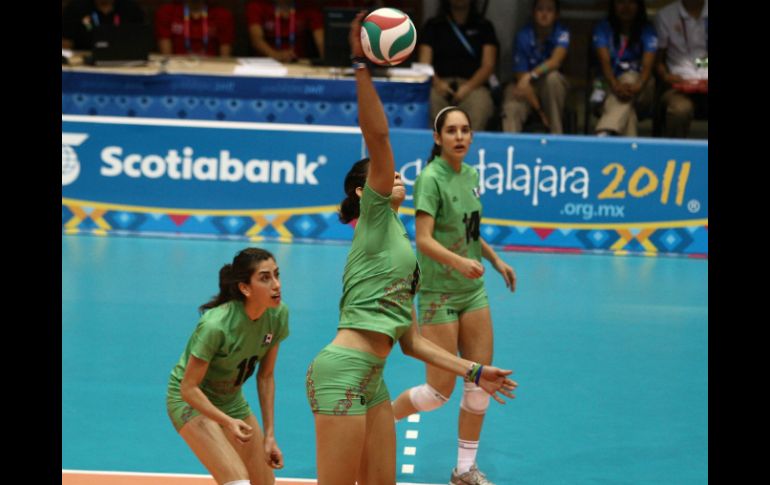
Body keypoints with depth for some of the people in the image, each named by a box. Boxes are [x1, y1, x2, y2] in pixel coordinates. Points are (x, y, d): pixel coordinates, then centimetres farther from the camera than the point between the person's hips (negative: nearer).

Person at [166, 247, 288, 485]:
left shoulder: (278, 314, -14)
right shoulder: (215, 325, -33)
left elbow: (265, 376, -2)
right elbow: (189, 388, -26)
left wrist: (269, 435, -2)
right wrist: (228, 422, -38)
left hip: (231, 401, 7)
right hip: (189, 400, -7)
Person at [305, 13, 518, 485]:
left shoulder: (399, 242, 24)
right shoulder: (376, 215, 3)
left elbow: (412, 341, 22)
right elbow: (377, 137, -13)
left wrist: (474, 371, 21)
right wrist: (363, 67, -20)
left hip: (371, 378, 9)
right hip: (343, 370, -9)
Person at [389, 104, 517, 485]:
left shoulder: (471, 176, 7)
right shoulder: (431, 178, -16)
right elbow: (424, 239, -25)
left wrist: (495, 259, 21)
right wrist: (460, 261, -39)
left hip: (472, 291, 7)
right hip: (438, 293, -7)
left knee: (480, 381, 5)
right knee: (440, 390, -5)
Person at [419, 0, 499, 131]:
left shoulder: (483, 27, 18)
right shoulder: (433, 26, 20)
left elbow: (488, 65, 6)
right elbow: (424, 63, 9)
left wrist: (468, 87, -13)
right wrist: (436, 83, -14)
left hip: (473, 85, -1)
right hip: (440, 84, 1)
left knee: (478, 110, -37)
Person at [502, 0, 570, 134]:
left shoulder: (561, 33, -12)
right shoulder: (523, 36, -13)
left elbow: (556, 61, -31)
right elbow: (521, 76, -15)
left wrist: (530, 76, -47)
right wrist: (538, 110, -21)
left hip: (553, 88, 1)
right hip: (530, 89, 0)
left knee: (552, 76, -34)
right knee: (512, 108, -33)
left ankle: (557, 136, -25)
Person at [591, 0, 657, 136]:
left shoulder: (647, 31, 3)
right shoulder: (603, 28, 3)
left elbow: (647, 65, -13)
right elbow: (605, 62, -13)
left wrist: (638, 86, -38)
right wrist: (616, 86, -36)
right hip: (611, 84, 1)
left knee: (629, 78, -37)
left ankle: (603, 134, -57)